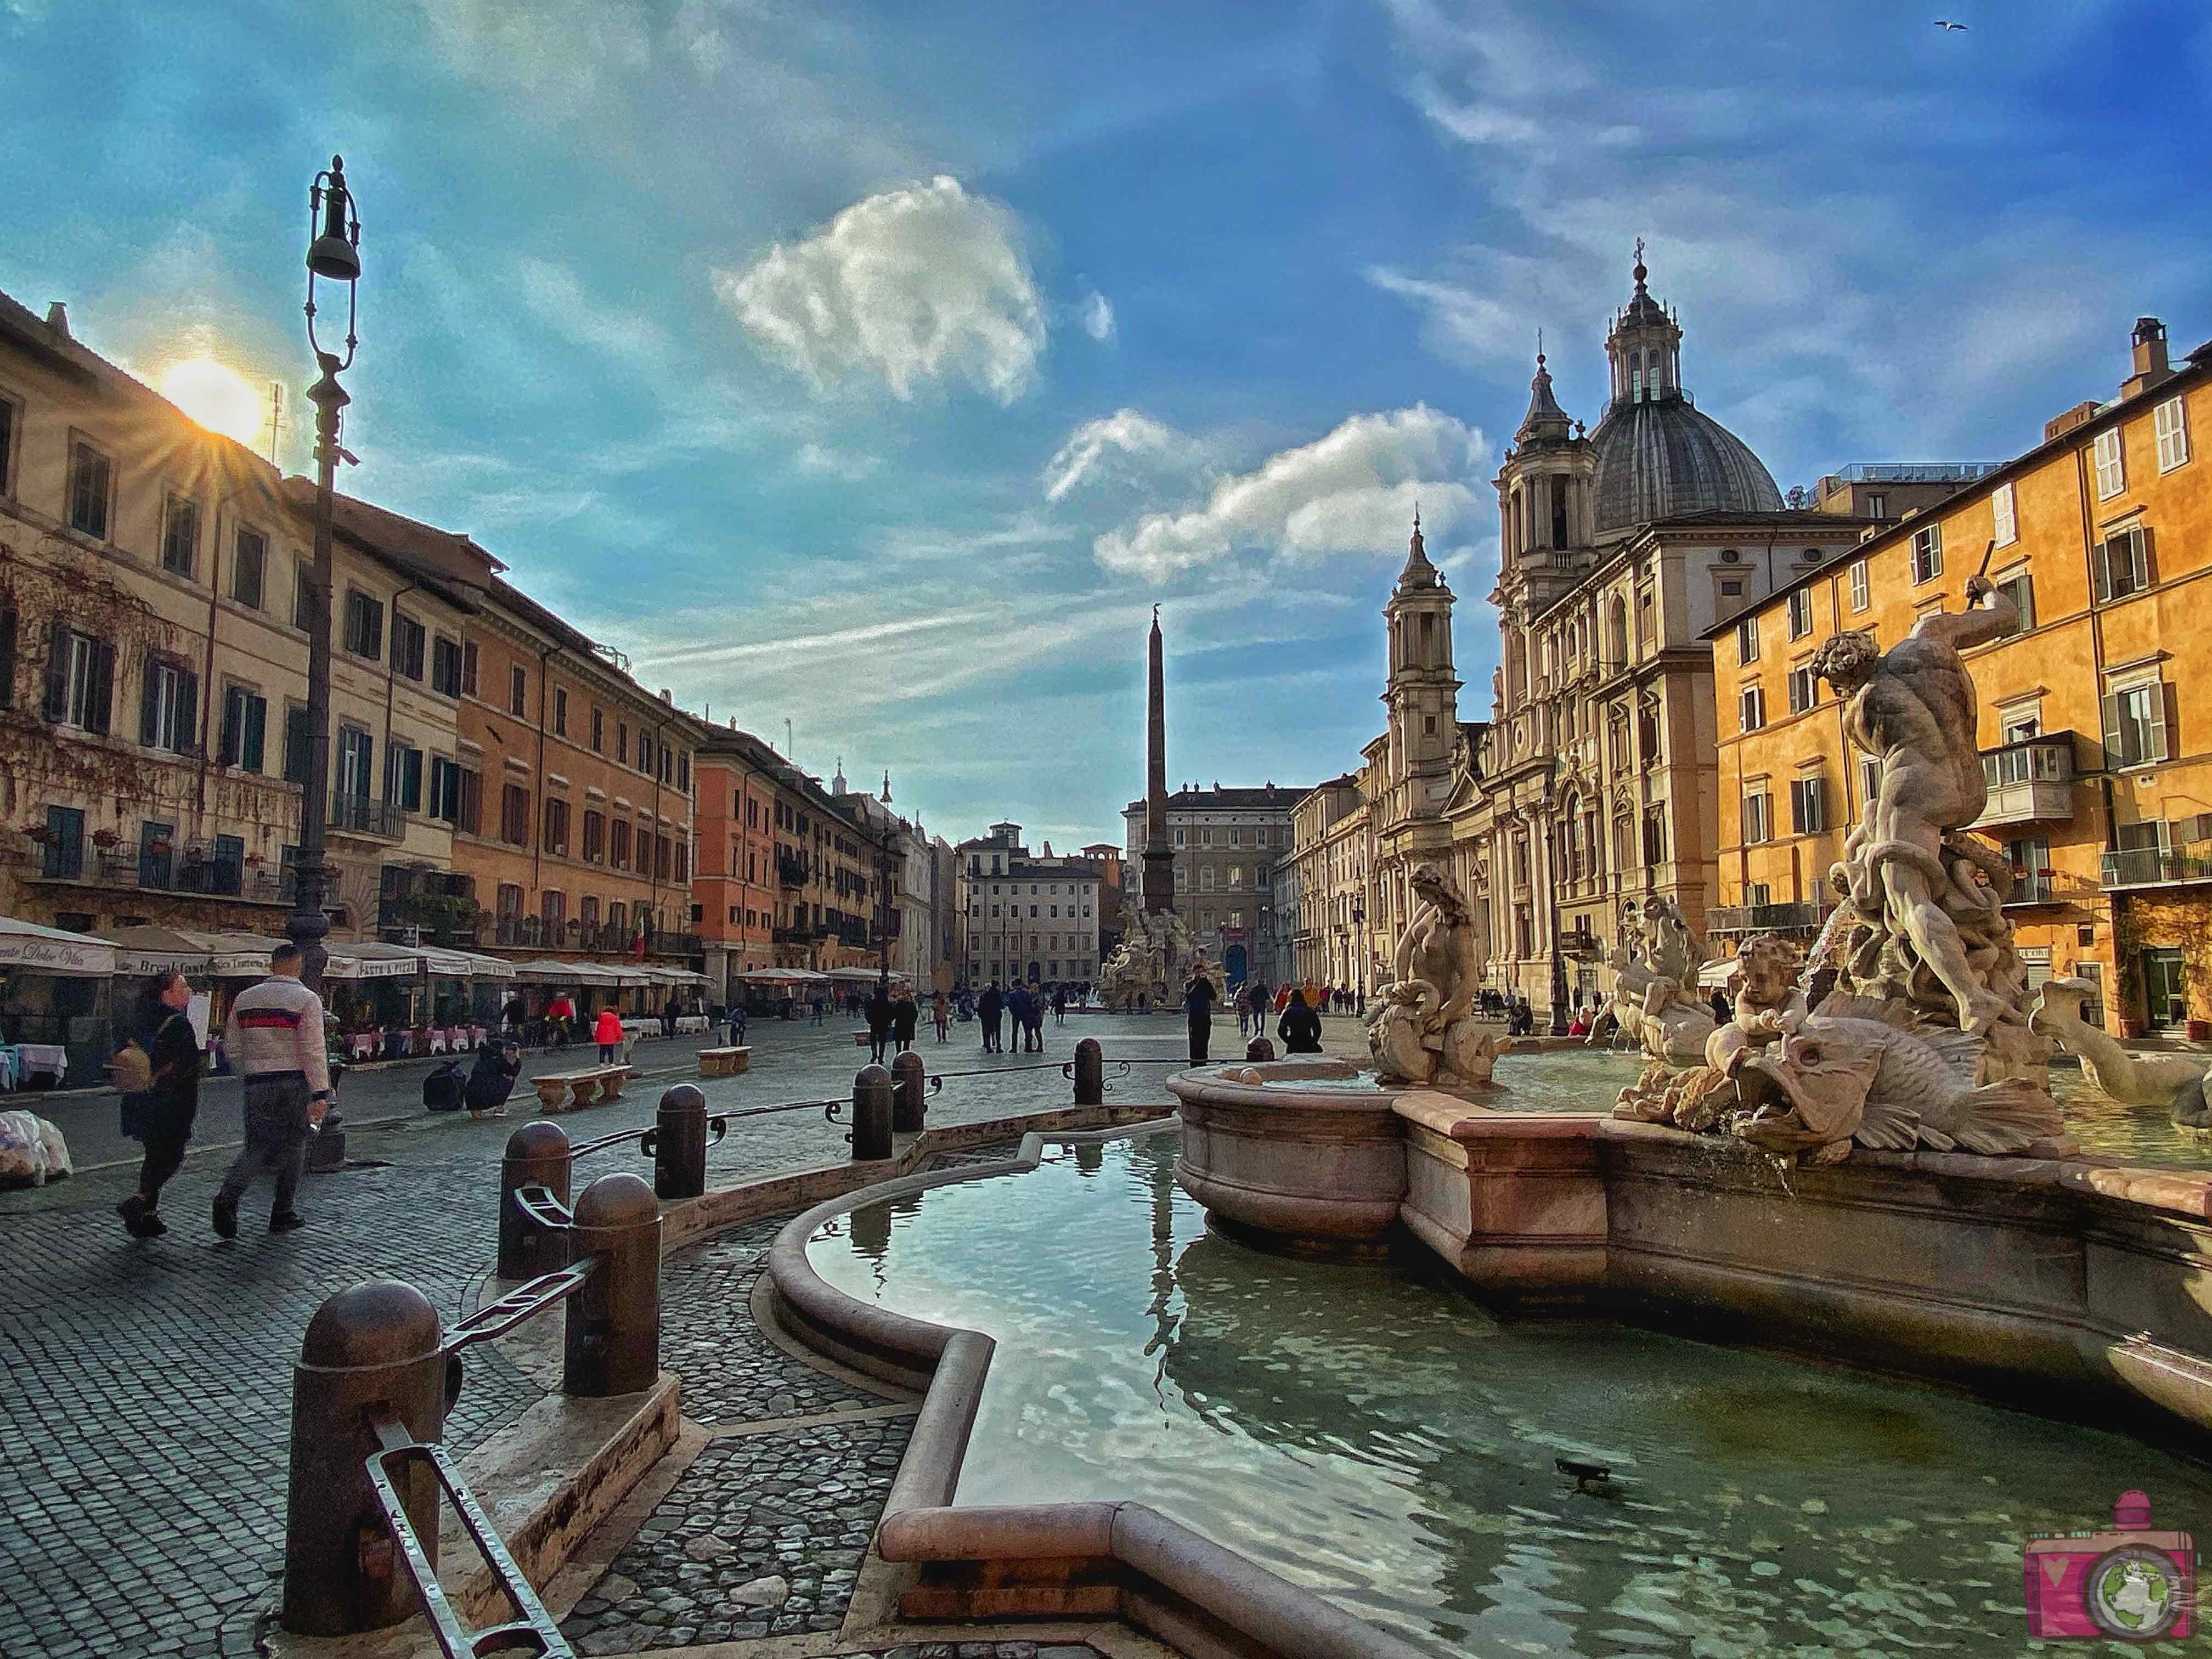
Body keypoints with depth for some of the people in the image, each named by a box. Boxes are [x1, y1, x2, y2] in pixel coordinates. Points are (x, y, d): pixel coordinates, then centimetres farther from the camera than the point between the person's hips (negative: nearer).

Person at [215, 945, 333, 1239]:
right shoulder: (307, 999, -7)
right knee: (293, 1147, 9)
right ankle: (283, 1214, 14)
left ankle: (228, 1195, -15)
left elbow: (233, 1048, 13)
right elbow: (313, 1051, -12)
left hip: (256, 1083, 4)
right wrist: (321, 1094, -12)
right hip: (294, 1083, -4)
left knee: (258, 1148, 9)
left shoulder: (245, 998, 8)